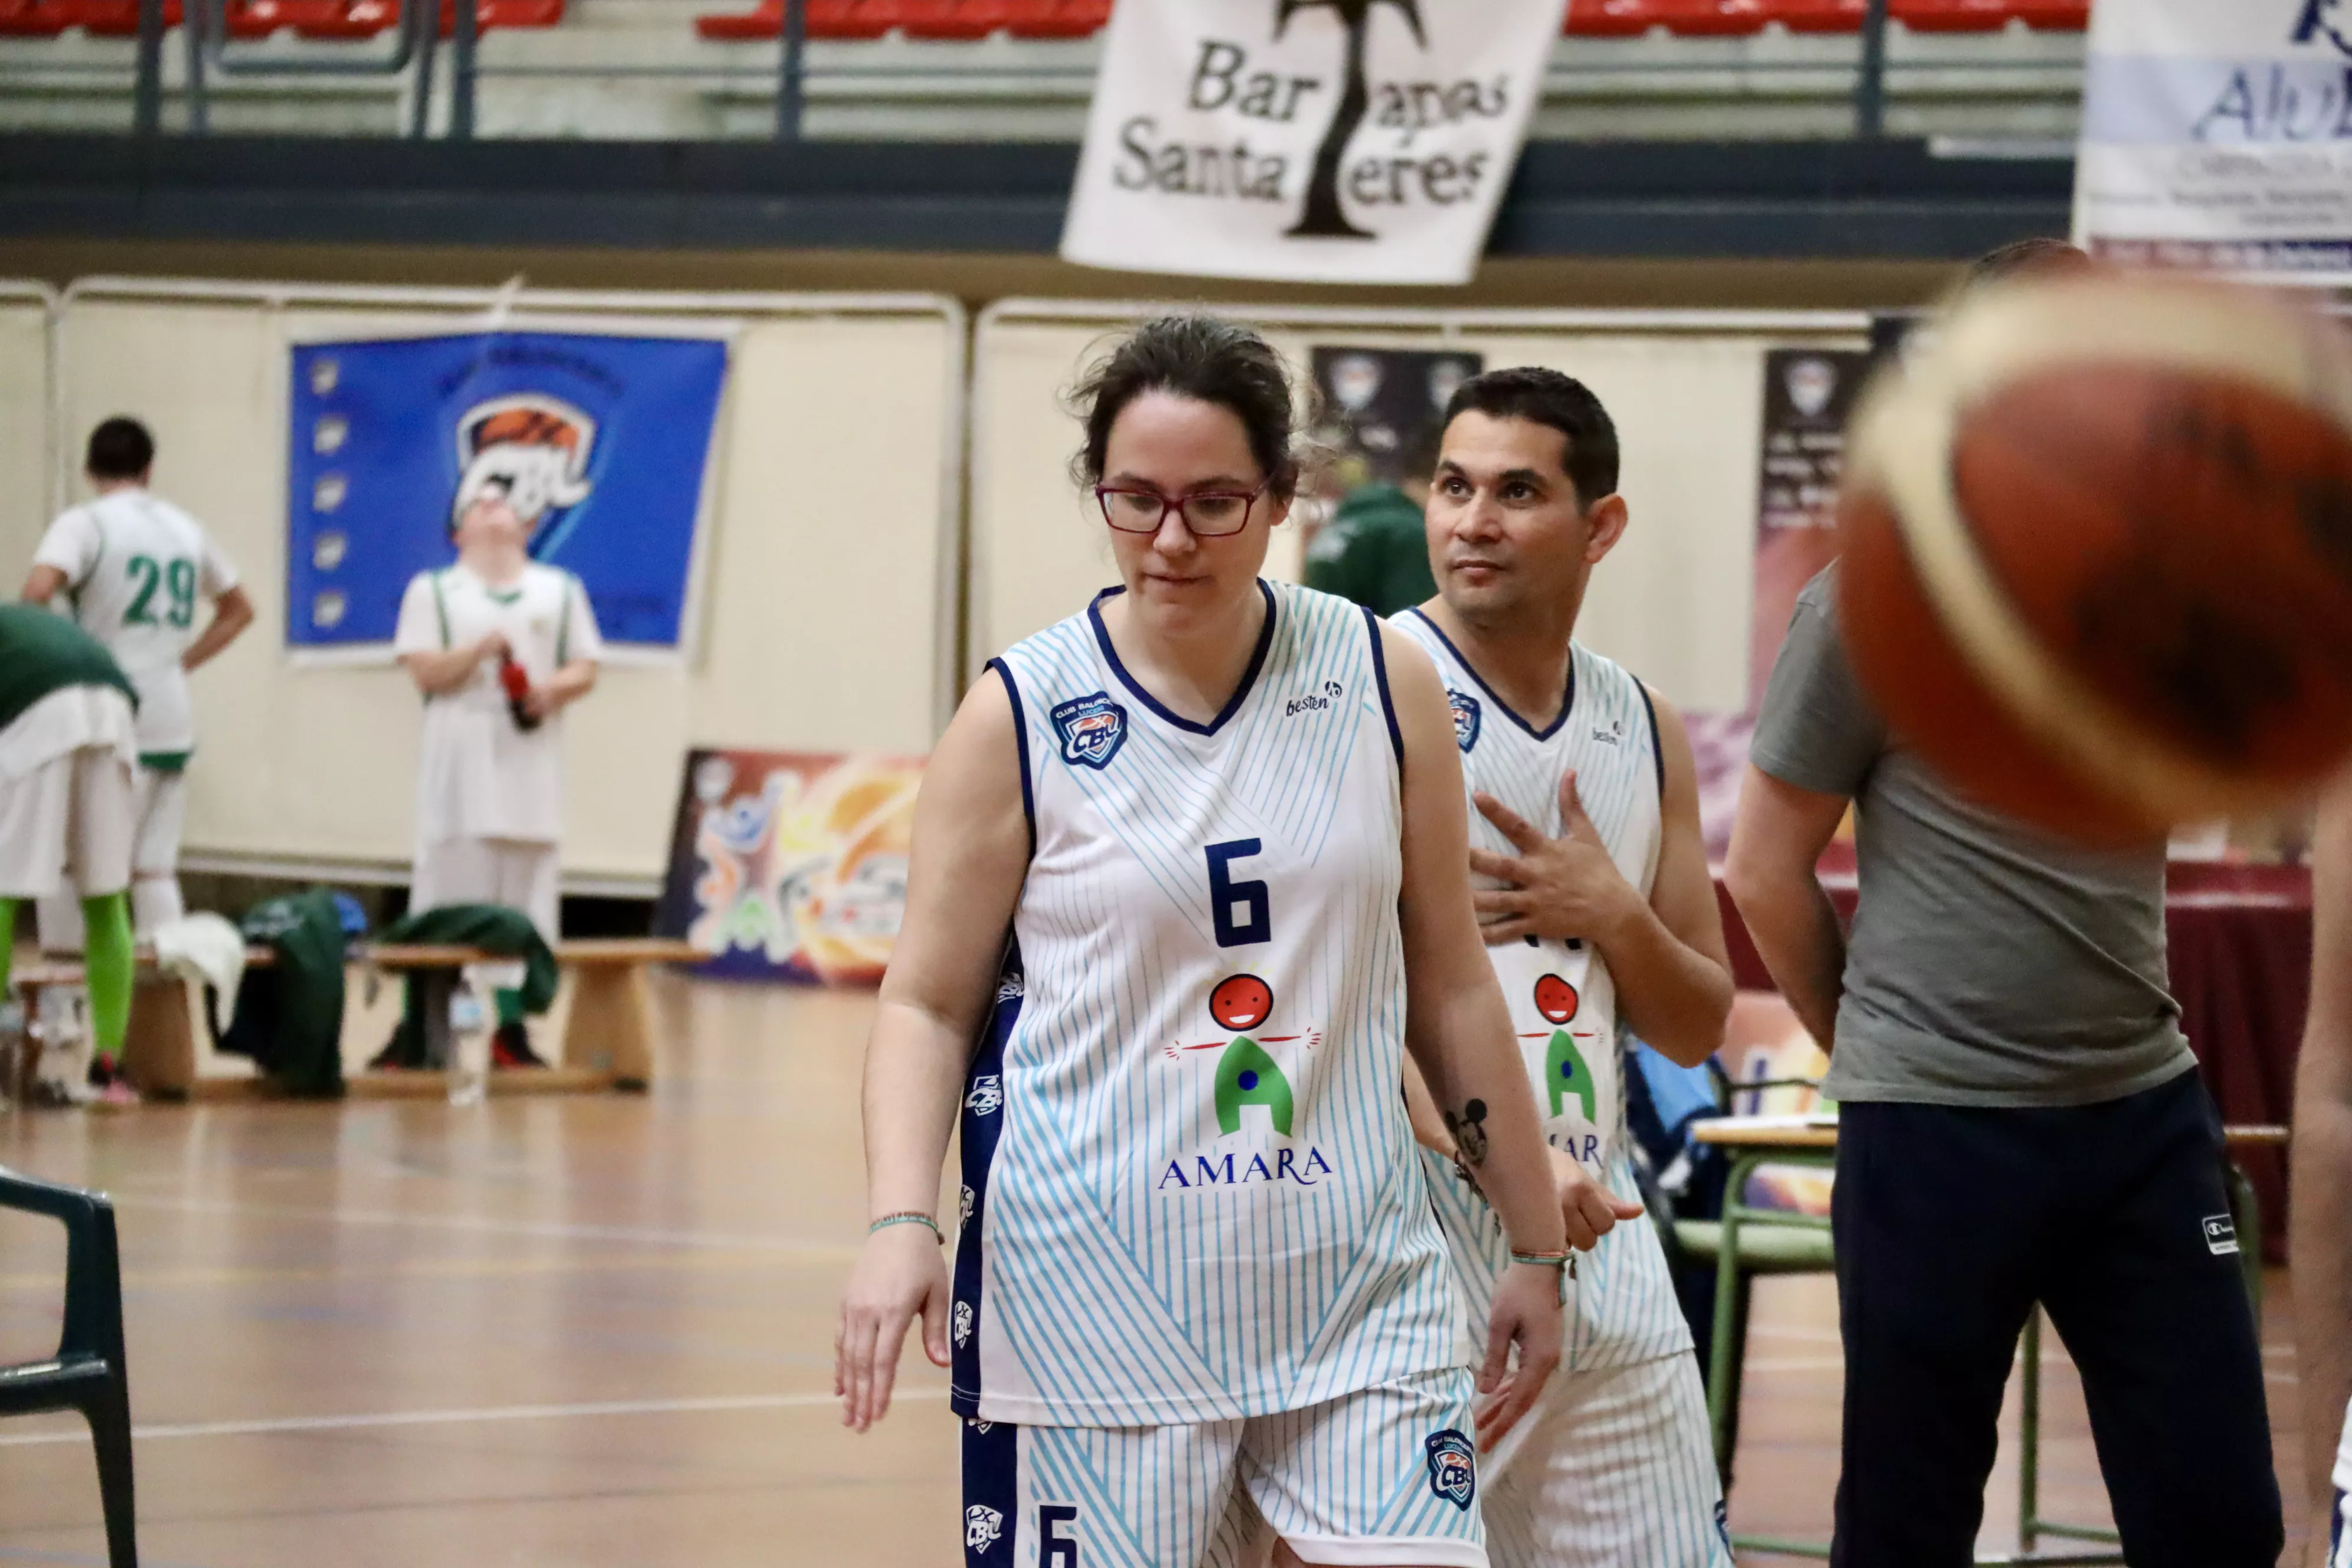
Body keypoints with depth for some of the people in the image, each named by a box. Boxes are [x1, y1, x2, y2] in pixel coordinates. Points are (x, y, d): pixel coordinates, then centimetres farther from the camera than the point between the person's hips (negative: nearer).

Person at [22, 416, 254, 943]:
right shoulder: (186, 529, 14)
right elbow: (238, 611, 26)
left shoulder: (84, 524, -6)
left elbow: (38, 591, -23)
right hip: (173, 721, 6)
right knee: (155, 866, 9)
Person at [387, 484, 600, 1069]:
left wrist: (552, 690, -11)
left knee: (527, 891, -1)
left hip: (532, 757, 2)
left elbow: (585, 670, 10)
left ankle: (513, 1028, 4)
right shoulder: (433, 591, 9)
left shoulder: (560, 591, 16)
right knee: (446, 880, -7)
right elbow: (424, 672, -1)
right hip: (460, 756, -2)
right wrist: (477, 652, -18)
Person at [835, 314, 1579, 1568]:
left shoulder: (1385, 683, 4)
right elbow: (928, 1004, 2)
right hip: (1095, 1309, -2)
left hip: (1351, 1284, 2)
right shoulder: (1021, 718, -2)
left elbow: (1449, 985, 12)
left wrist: (1534, 1244, 14)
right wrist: (902, 1221, -14)